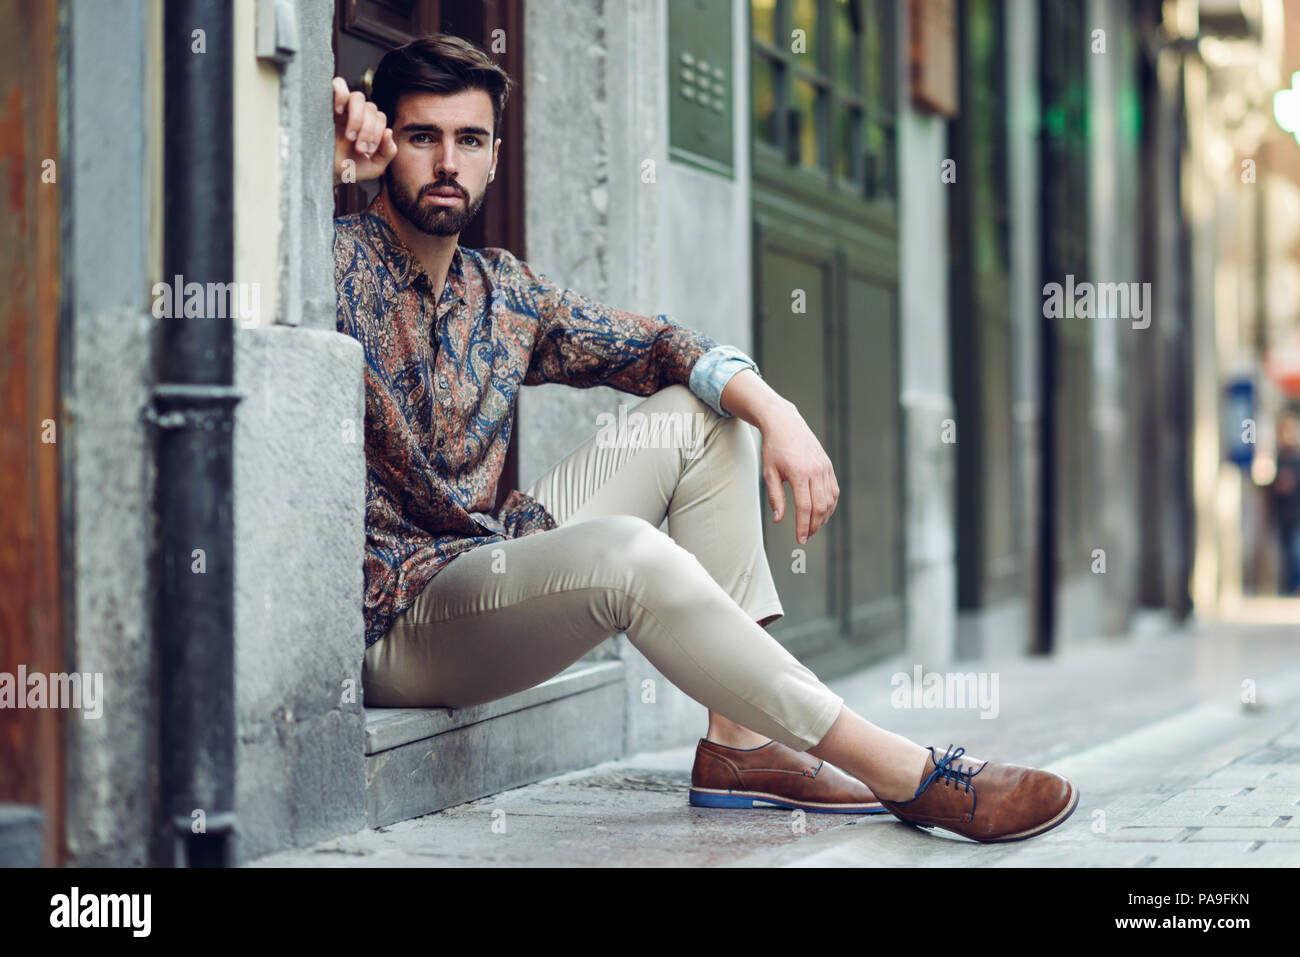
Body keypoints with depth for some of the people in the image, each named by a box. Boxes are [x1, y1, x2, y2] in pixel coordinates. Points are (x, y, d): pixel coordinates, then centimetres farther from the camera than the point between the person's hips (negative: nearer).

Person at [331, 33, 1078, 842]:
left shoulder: (503, 292, 12)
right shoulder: (339, 264, -9)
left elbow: (657, 345, 13)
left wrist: (773, 410, -5)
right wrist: (319, 170, -39)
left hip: (491, 569, 8)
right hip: (395, 620, -8)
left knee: (703, 416, 3)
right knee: (626, 554, -34)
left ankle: (742, 743, -8)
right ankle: (907, 774, -27)